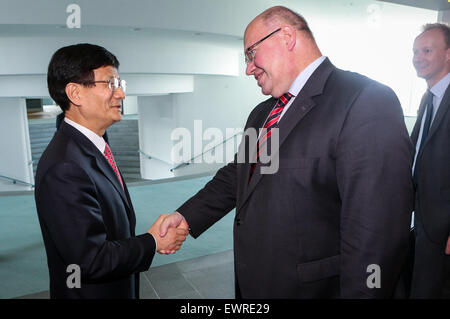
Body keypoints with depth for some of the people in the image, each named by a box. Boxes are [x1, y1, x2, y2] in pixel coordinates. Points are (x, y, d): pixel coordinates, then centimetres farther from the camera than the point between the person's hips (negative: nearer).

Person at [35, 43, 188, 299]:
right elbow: (91, 260, -27)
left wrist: (153, 237, -6)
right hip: (91, 291, -8)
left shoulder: (95, 148, 1)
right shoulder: (64, 168, -28)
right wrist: (152, 243, -16)